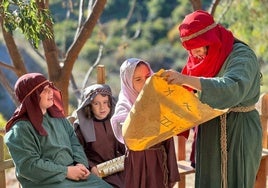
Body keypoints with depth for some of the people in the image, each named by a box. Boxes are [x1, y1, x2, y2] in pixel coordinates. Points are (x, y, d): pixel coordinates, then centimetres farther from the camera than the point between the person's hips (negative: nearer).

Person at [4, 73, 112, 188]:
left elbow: (73, 140, 12)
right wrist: (66, 171, -17)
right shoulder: (21, 128, -12)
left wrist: (81, 163, -8)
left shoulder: (56, 115, 11)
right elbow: (29, 165, -17)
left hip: (72, 170, 7)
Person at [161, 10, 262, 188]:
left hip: (238, 132, -7)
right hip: (210, 134, 7)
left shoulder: (242, 55, -16)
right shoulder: (209, 57, 6)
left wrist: (186, 79, -41)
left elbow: (233, 88, -36)